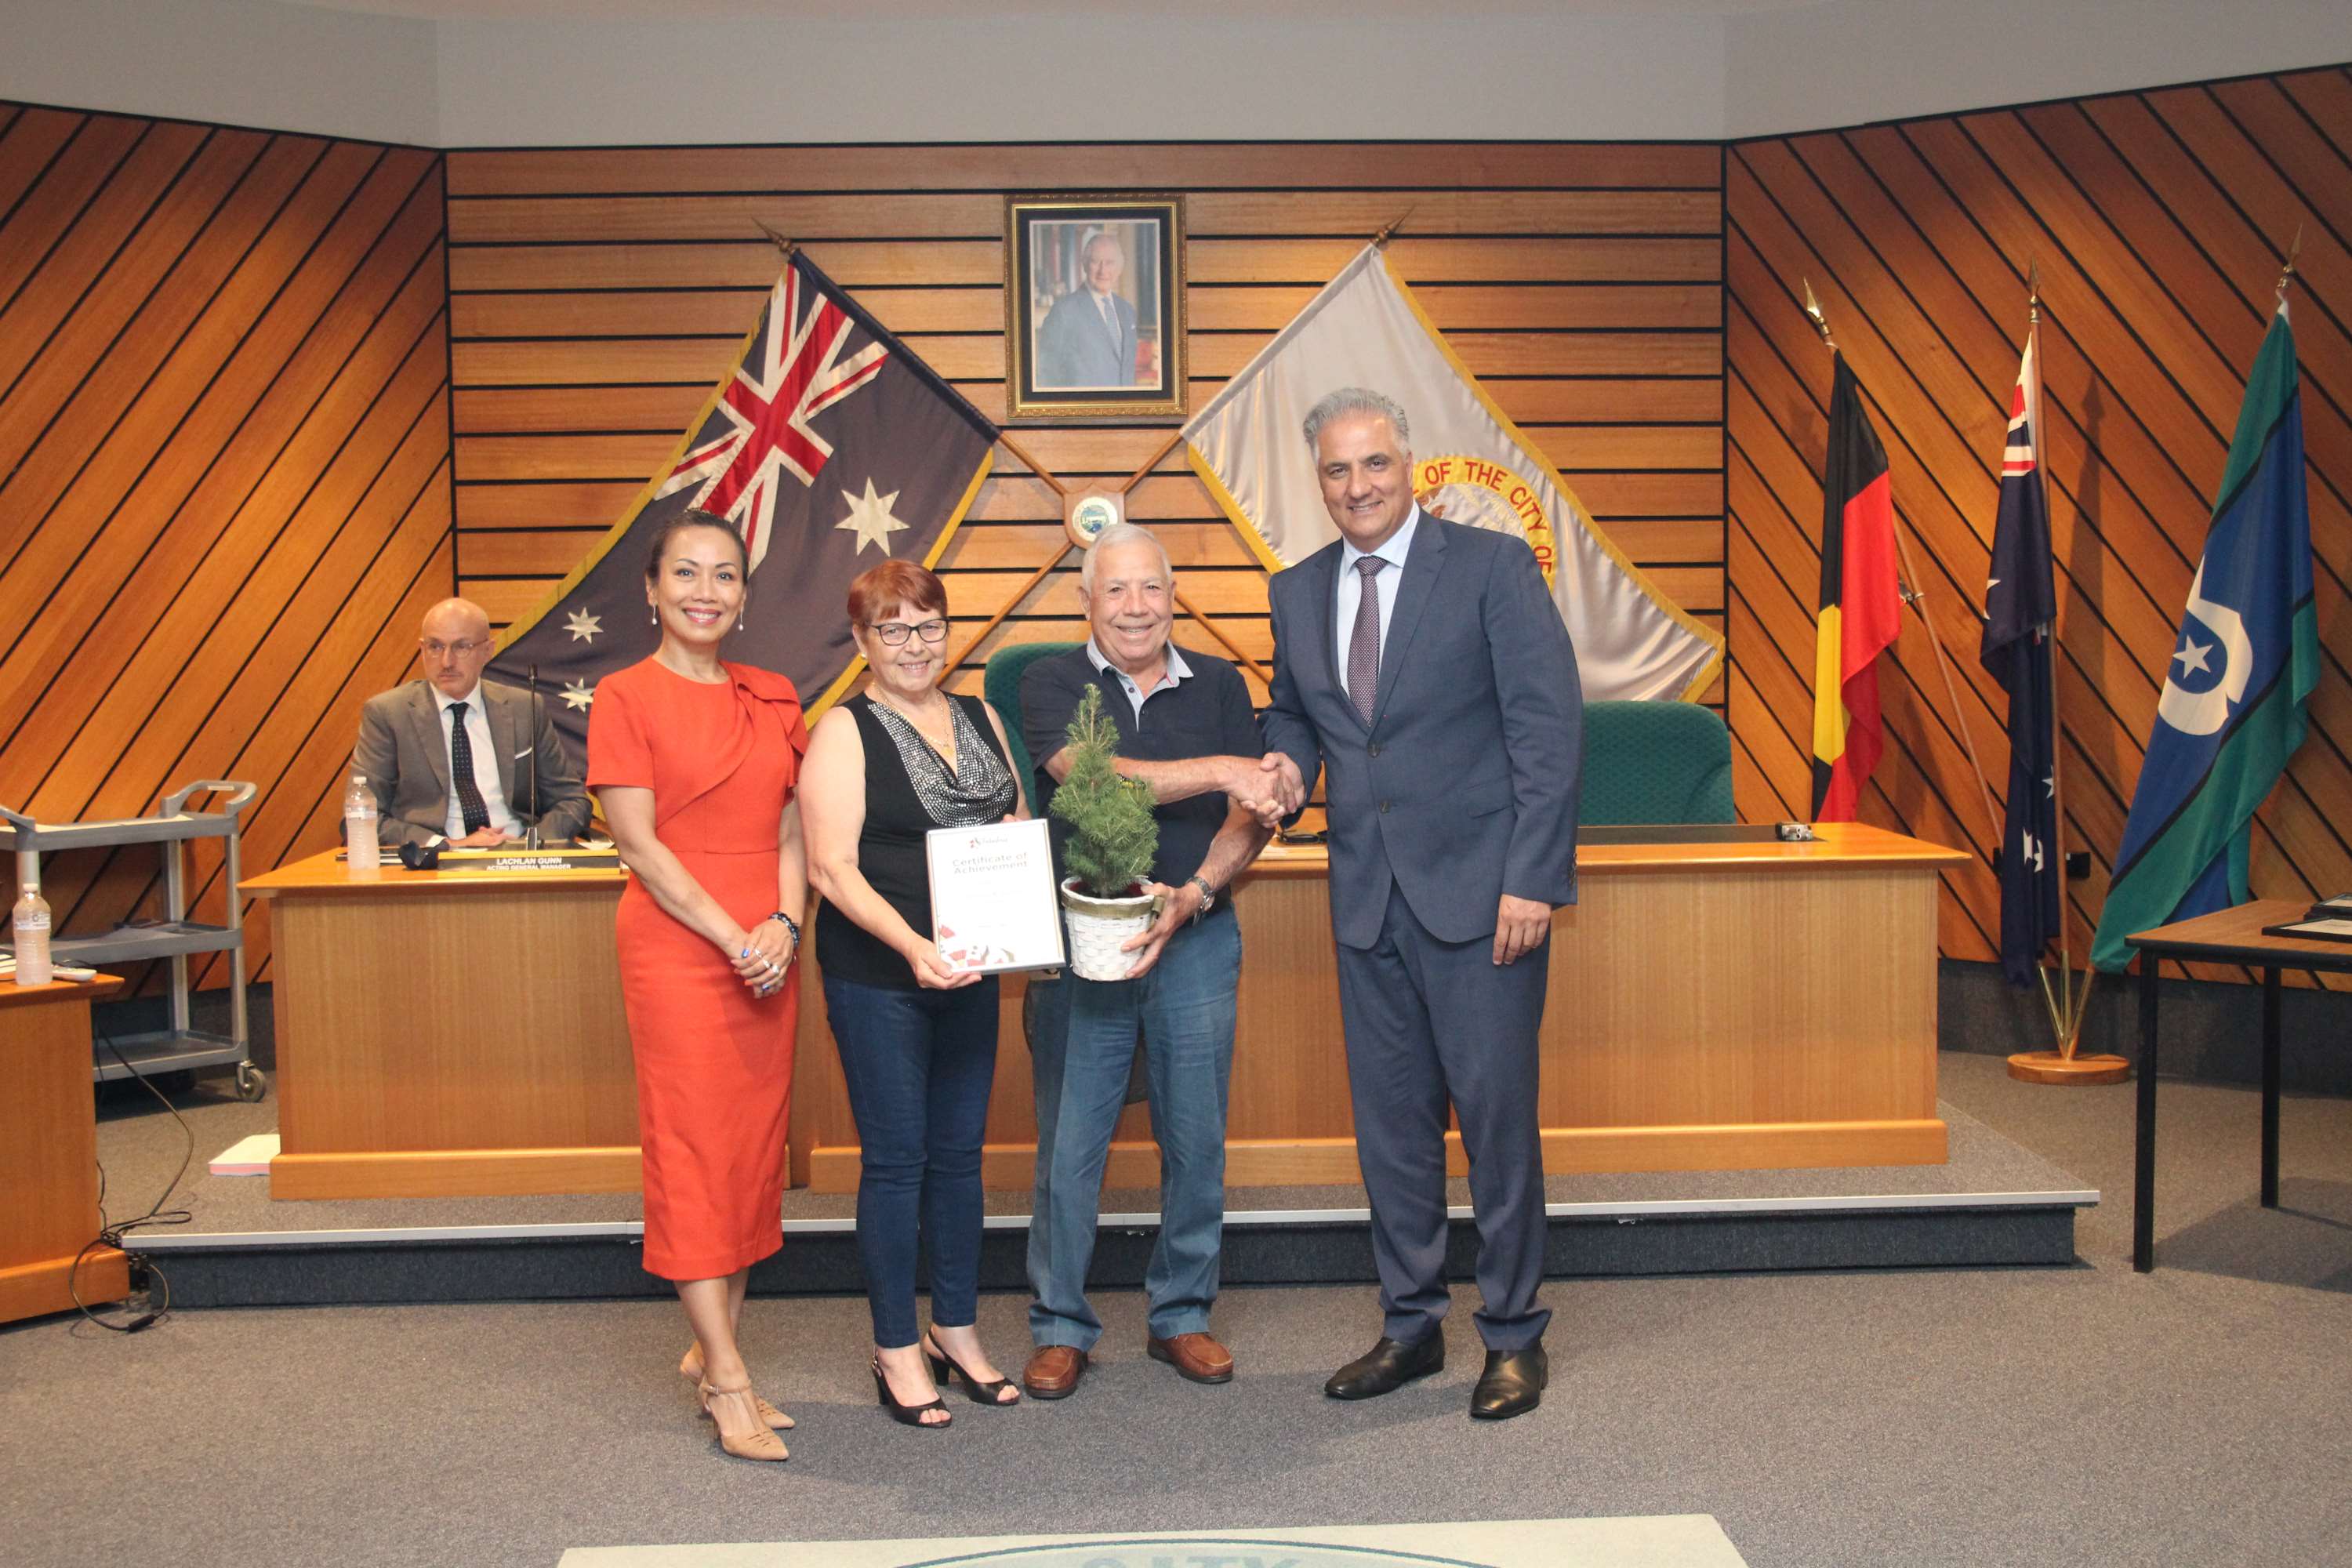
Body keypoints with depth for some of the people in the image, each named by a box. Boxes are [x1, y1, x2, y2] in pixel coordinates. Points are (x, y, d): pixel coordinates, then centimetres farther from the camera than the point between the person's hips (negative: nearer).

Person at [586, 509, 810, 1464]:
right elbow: (640, 845, -9)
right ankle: (728, 1380, 1)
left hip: (768, 952, 6)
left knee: (757, 1146, 8)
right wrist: (735, 939, -13)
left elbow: (792, 831, 11)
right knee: (693, 1147, -3)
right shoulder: (626, 697, -3)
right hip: (676, 948, -5)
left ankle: (710, 1348, 20)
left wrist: (785, 927, -7)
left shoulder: (772, 701, 12)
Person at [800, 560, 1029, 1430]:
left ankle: (956, 1330, 26)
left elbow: (1017, 831, 16)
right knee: (895, 1156, 2)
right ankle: (897, 1350, 14)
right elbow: (832, 869, -13)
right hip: (877, 976, -5)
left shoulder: (979, 719, 11)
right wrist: (910, 945, -26)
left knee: (959, 1151, 12)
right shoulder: (844, 732, -7)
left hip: (969, 970, 6)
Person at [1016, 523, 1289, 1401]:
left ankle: (1182, 1315, 23)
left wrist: (1193, 897, -16)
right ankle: (1061, 1327, 16)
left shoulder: (1219, 687, 7)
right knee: (1069, 1142, 2)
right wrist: (1221, 771, -24)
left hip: (1198, 940, 2)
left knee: (1197, 1138, 7)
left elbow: (1249, 818, 1)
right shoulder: (1052, 685, 1)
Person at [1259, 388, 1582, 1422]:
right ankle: (1411, 1326, 24)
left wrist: (1533, 878, -16)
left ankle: (1513, 1336, 15)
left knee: (1496, 1112, 0)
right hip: (1366, 895, 5)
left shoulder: (1492, 566, -5)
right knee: (1389, 1119, 11)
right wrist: (1286, 765, 0)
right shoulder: (1297, 593, 11)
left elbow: (1549, 725, -9)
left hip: (1478, 889, -5)